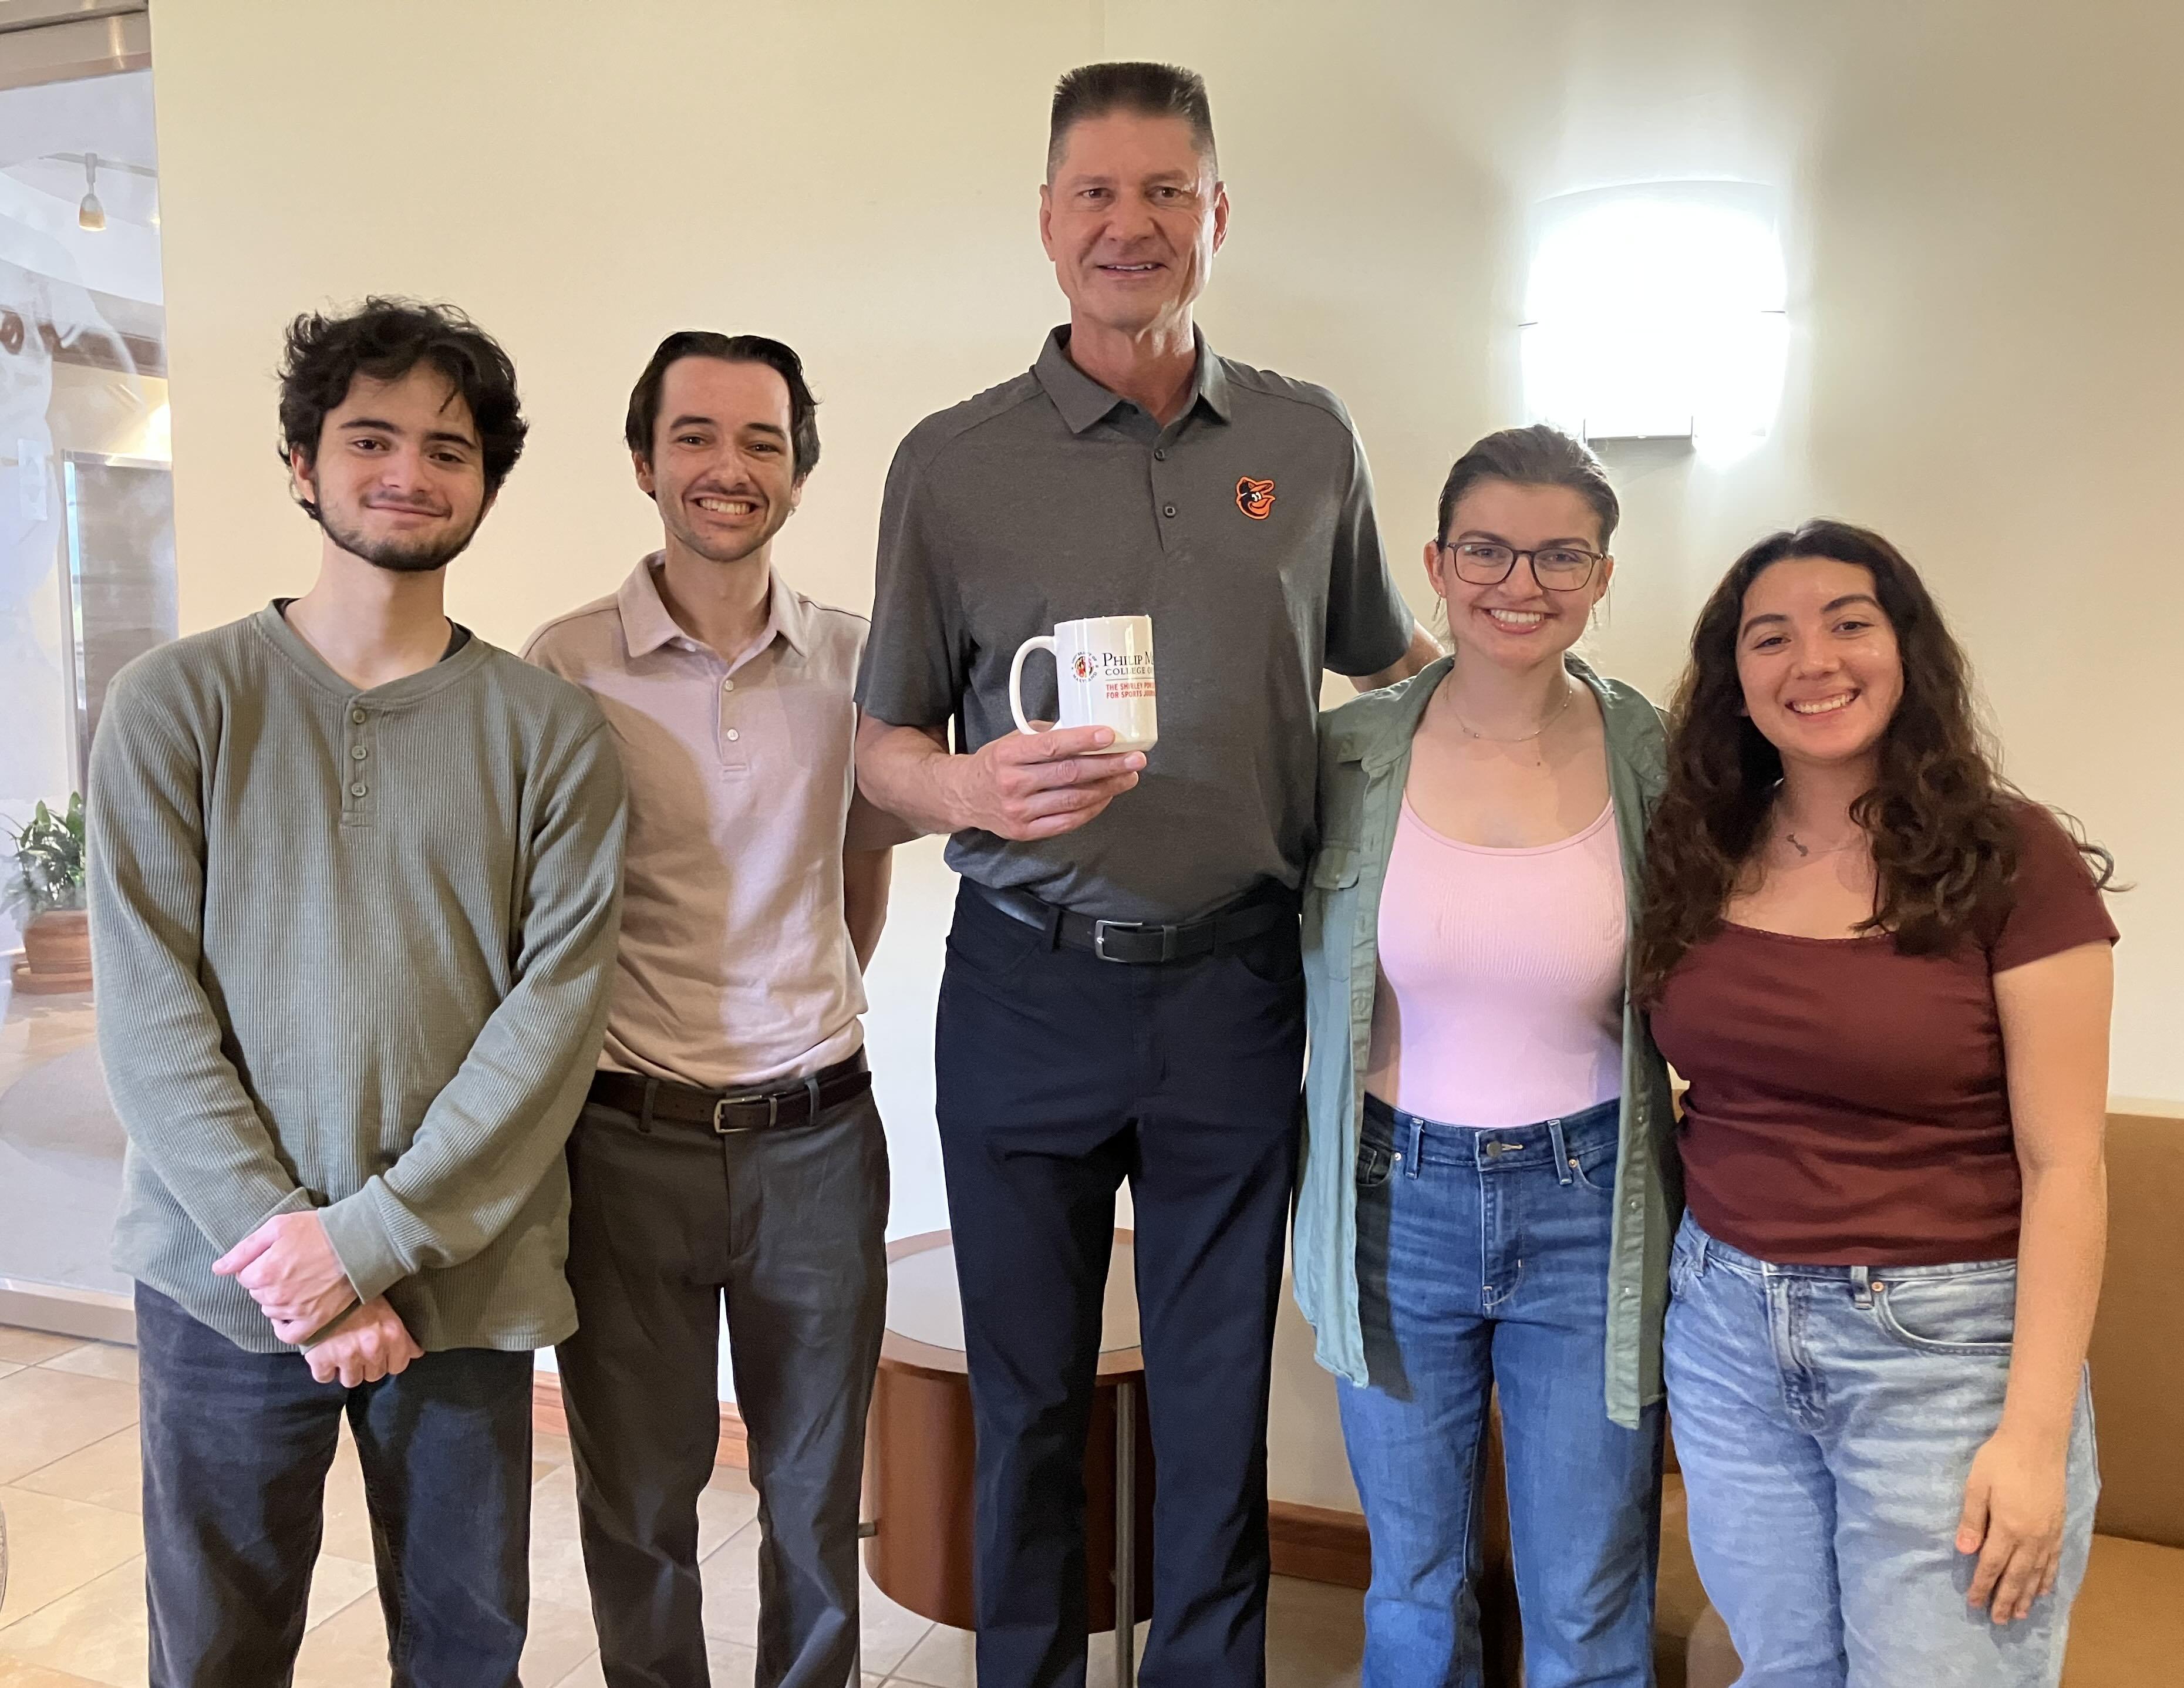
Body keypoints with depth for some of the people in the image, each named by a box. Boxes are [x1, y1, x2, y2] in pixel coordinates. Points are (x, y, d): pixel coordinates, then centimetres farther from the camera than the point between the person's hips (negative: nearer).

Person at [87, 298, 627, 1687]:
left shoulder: (553, 731, 0)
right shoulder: (176, 704, 0)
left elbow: (558, 1006, -6)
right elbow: (150, 1014, -5)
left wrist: (373, 1234, -13)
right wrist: (283, 1255, -11)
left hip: (462, 1279, 1)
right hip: (224, 1276, 0)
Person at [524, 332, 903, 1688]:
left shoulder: (854, 659, 1)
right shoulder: (565, 665, -6)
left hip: (816, 1132, 2)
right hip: (631, 1139, -1)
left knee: (817, 1496, 17)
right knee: (638, 1501, 15)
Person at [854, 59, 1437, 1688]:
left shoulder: (1309, 440, 5)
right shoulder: (953, 461, 0)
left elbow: (1394, 658, 19)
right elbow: (885, 744, 1)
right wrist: (976, 787, -19)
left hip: (1237, 985, 1)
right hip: (1029, 987, -1)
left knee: (1219, 1394, 14)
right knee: (1029, 1397, 14)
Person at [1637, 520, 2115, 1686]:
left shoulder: (2010, 859, -9)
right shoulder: (1703, 857, 2)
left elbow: (2062, 1165, -10)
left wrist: (2036, 1432, -13)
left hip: (1943, 1343, -4)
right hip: (1727, 1335, 4)